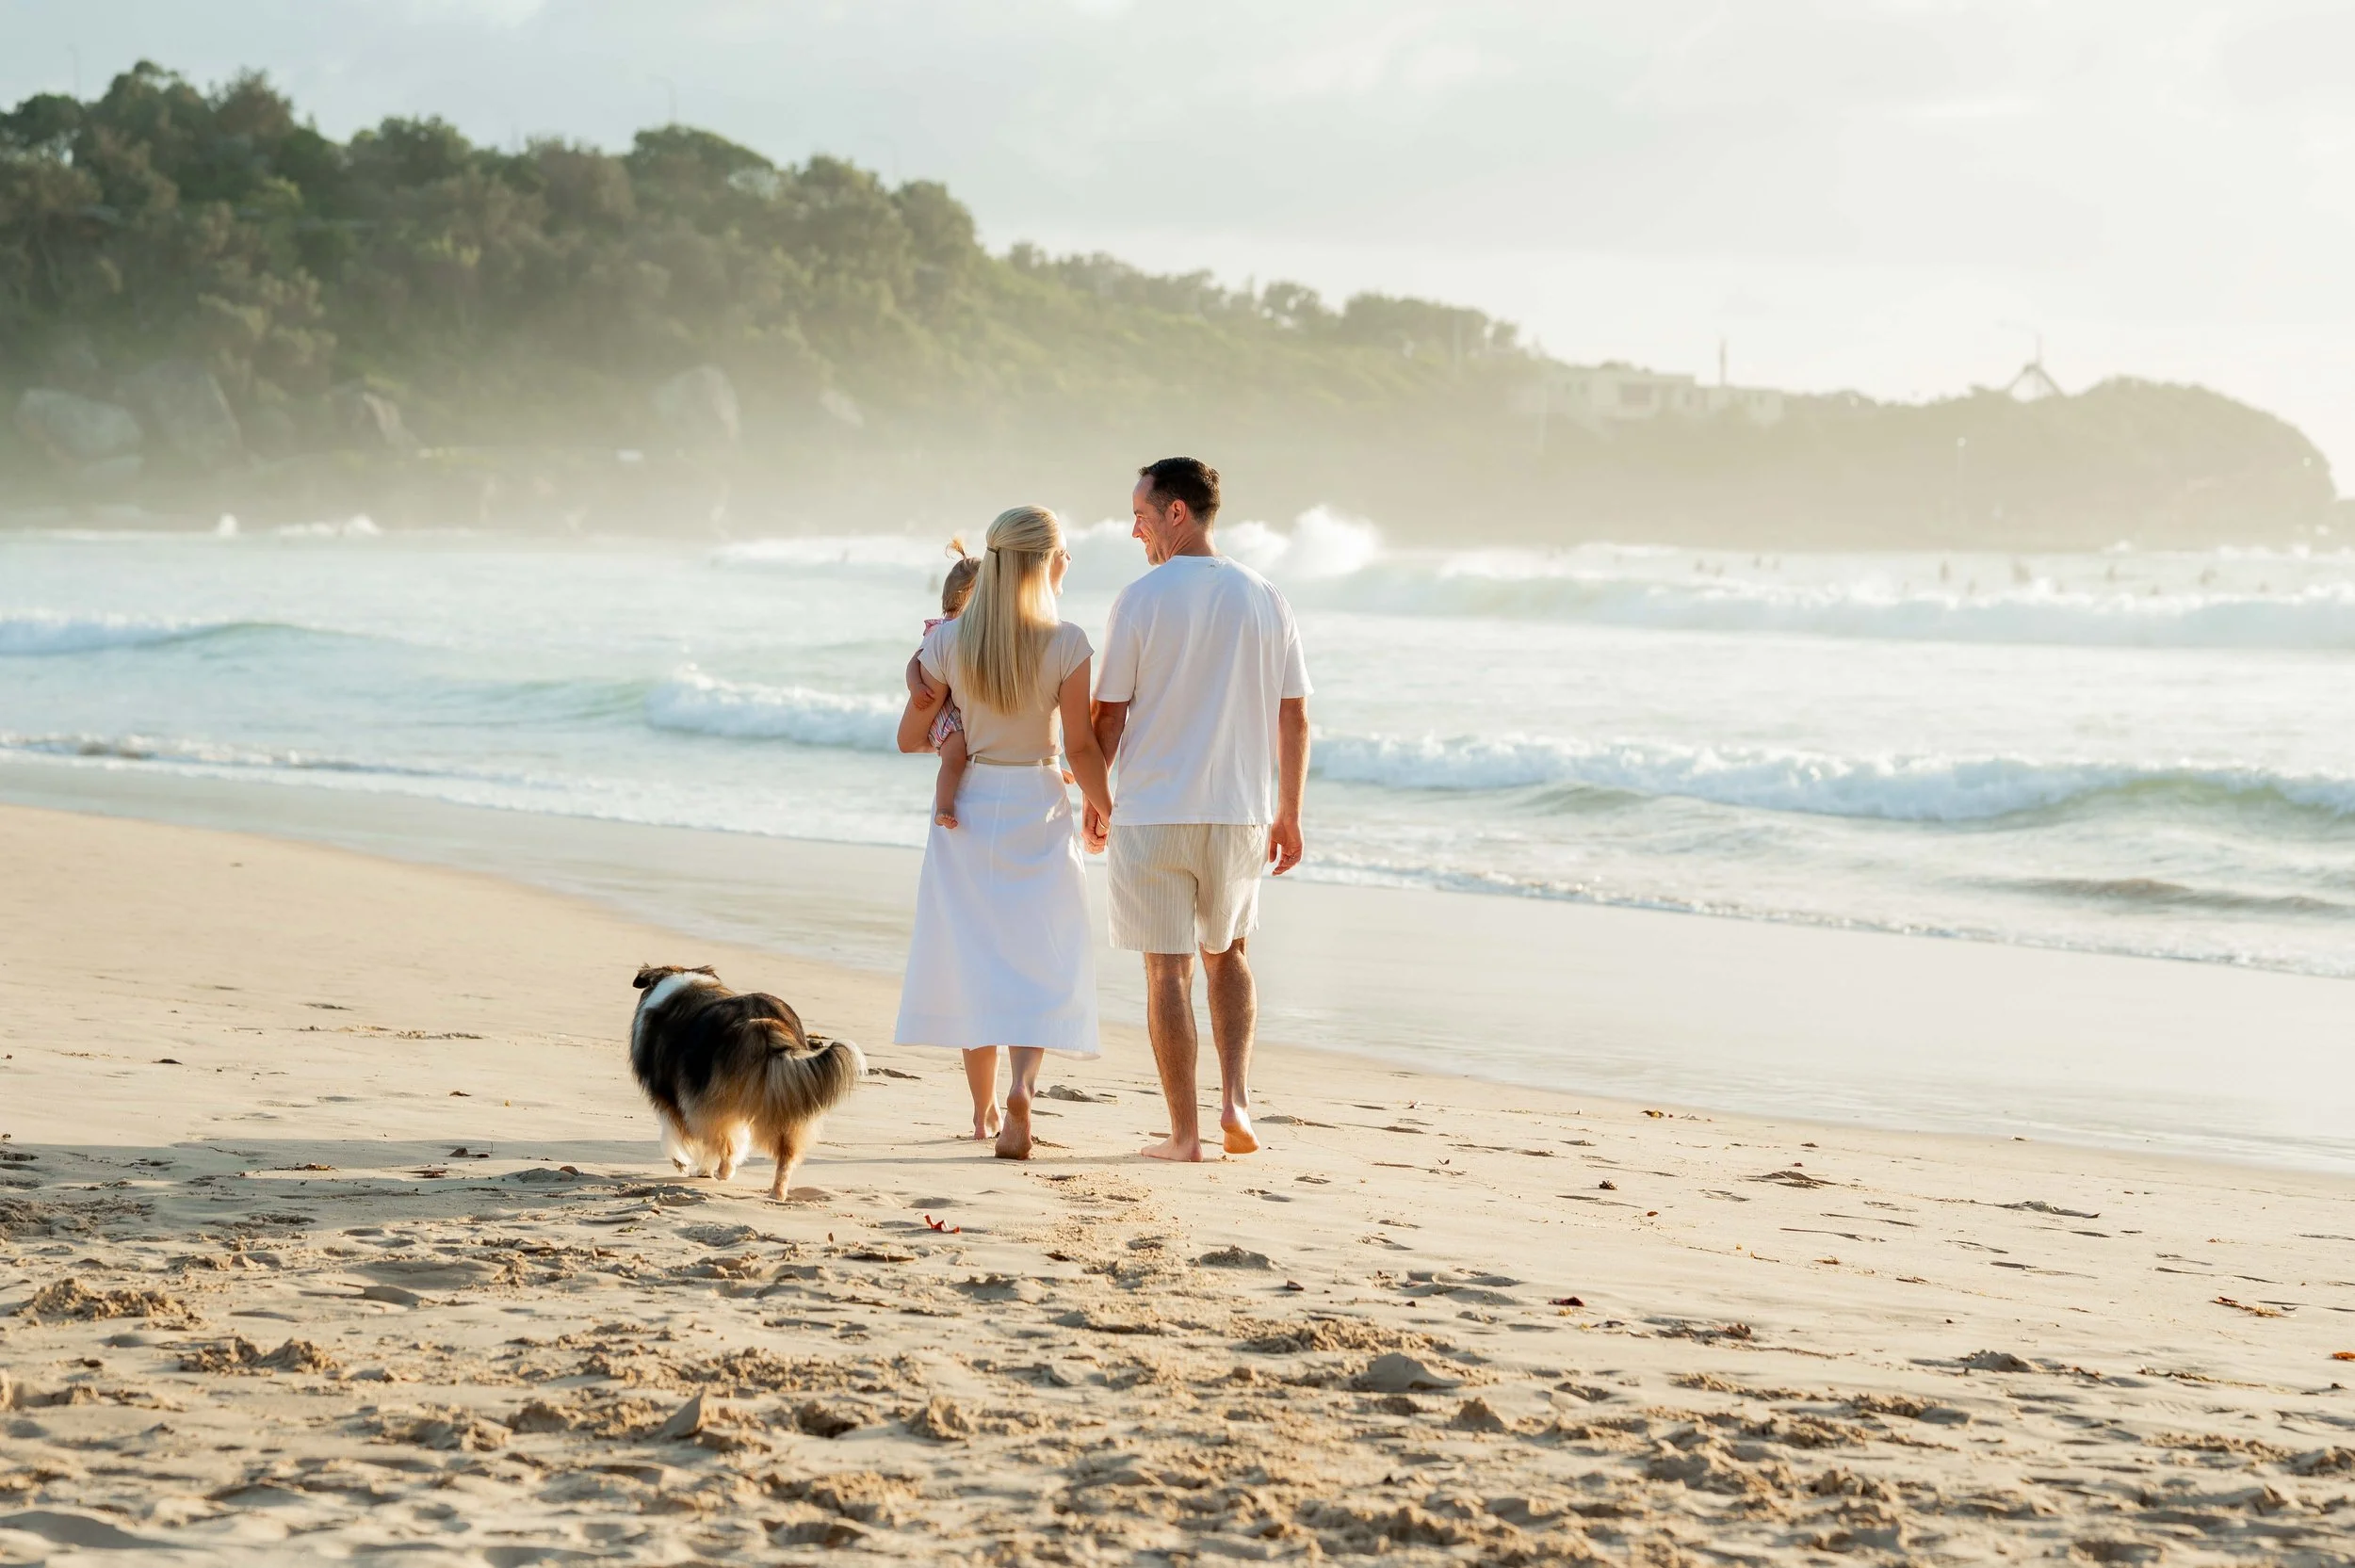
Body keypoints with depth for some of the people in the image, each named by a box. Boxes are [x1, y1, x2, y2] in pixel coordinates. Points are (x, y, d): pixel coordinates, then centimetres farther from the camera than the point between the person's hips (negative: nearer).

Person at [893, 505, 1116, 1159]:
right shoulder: (1066, 643, -12)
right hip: (1039, 811, -2)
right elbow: (1081, 746, -9)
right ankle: (1022, 1087, -20)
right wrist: (1108, 812, 7)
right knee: (1041, 961, 3)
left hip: (968, 811, 2)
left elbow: (910, 737, 1)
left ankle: (984, 1111, 20)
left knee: (975, 957, 13)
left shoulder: (948, 641, -6)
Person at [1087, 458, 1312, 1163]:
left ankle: (1184, 1132, 4)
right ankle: (1235, 1102, 7)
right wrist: (1288, 814, 14)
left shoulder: (1142, 599, -8)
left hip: (1151, 812, -4)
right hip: (1238, 810, 4)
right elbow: (1295, 718, 5)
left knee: (1168, 972, 3)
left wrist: (1094, 801, 8)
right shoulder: (1265, 600, 3)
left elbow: (1109, 714, -5)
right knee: (1228, 954, 21)